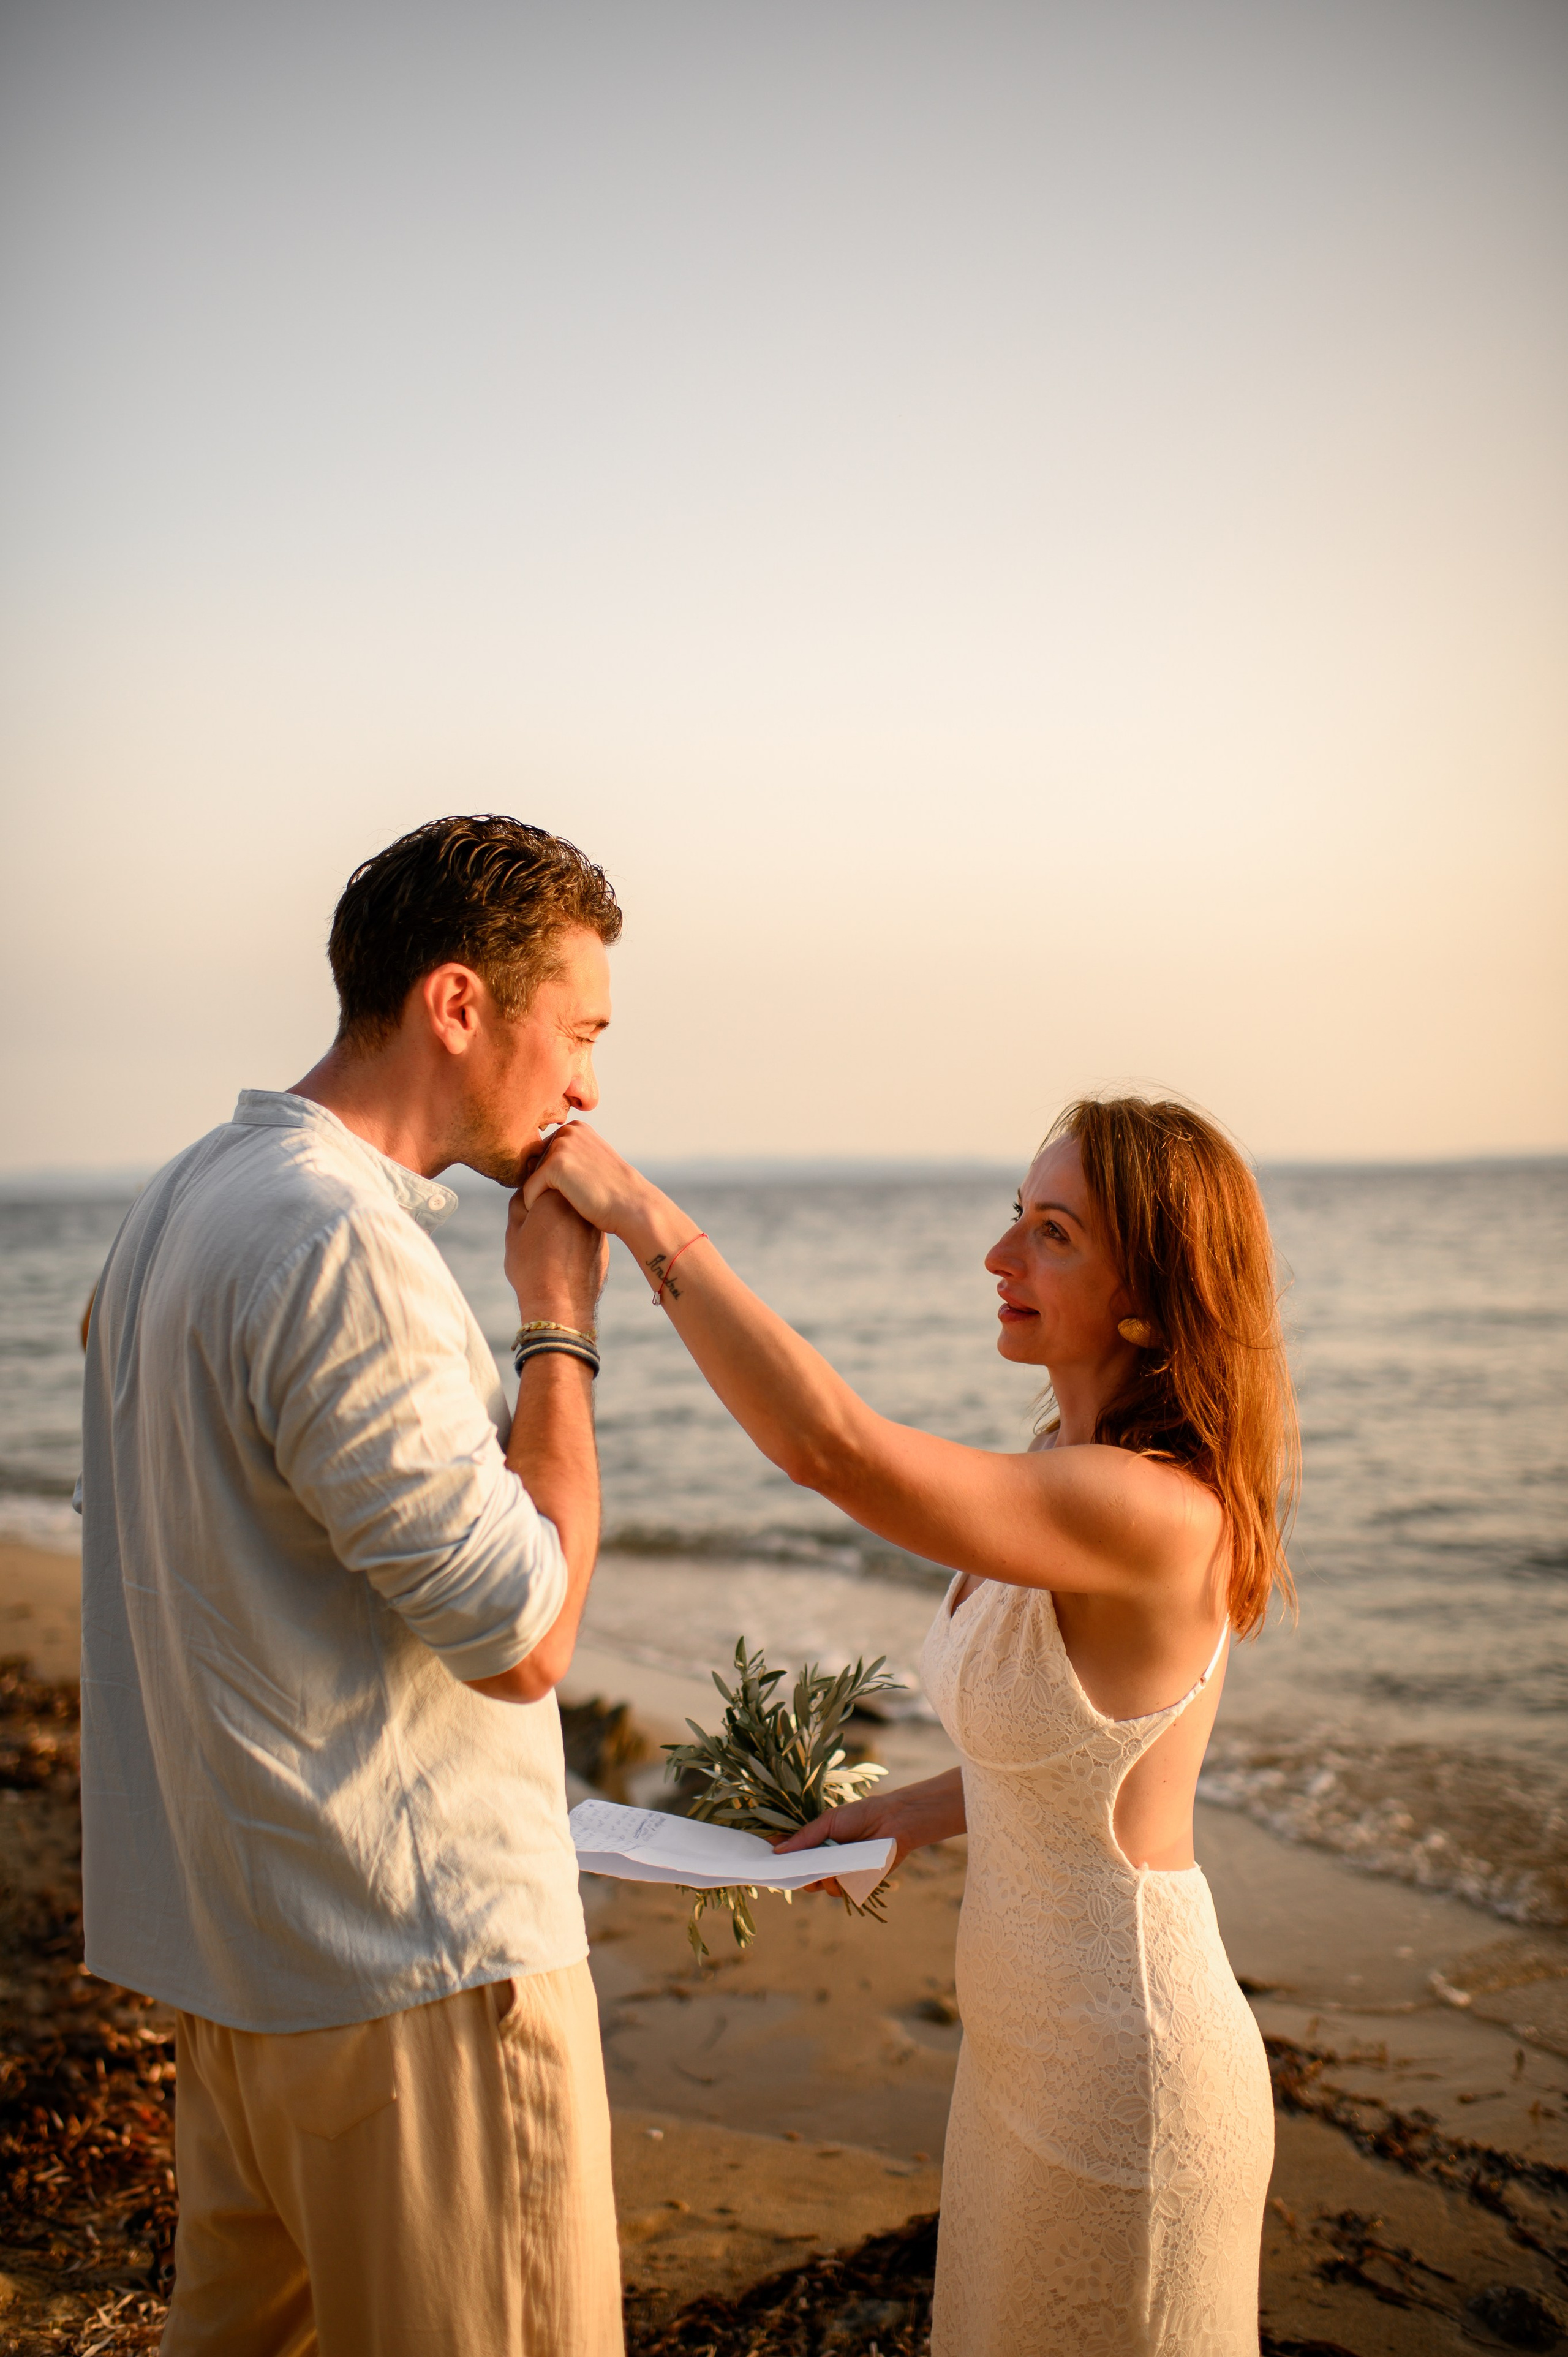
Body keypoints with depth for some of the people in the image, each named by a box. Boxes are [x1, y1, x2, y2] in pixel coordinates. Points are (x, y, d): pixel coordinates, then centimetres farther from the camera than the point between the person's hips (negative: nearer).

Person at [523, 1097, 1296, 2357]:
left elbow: (832, 1446, -40)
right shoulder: (1073, 1467, 3)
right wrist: (910, 1814, 4)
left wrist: (645, 1214, -33)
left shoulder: (1152, 1511, -29)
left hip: (1127, 2075, -9)